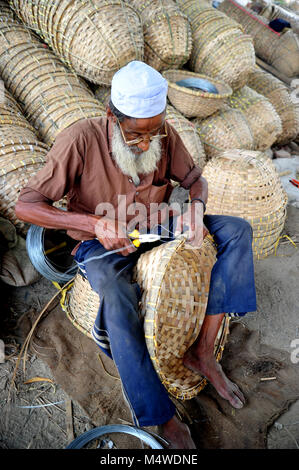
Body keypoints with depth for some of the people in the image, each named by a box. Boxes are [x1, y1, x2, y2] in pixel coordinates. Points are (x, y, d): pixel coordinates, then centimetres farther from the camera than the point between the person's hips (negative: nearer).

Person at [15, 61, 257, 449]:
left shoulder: (164, 134, -9)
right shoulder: (81, 140, -21)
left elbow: (194, 179, 4)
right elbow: (25, 205, -22)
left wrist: (195, 209, -21)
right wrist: (95, 223, -35)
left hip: (155, 228, 5)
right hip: (102, 244, -4)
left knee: (237, 230, -11)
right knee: (117, 300, -38)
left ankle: (202, 353, -12)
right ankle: (163, 417, -18)